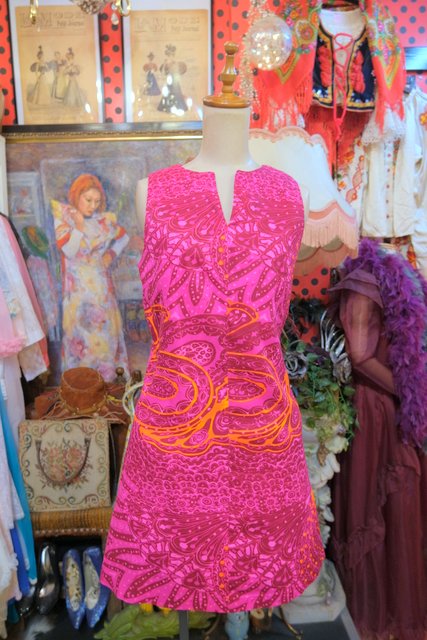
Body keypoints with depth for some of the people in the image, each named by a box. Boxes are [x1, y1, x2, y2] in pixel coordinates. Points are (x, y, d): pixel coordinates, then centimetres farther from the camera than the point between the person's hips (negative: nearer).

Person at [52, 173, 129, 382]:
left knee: (104, 326, 8)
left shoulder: (104, 219, 1)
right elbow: (69, 250, -15)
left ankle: (106, 373, 21)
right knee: (80, 328, 1)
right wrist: (79, 225, -18)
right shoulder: (63, 216, -7)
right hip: (77, 285, -3)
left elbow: (123, 237, 17)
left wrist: (112, 254, 2)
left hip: (100, 283, 3)